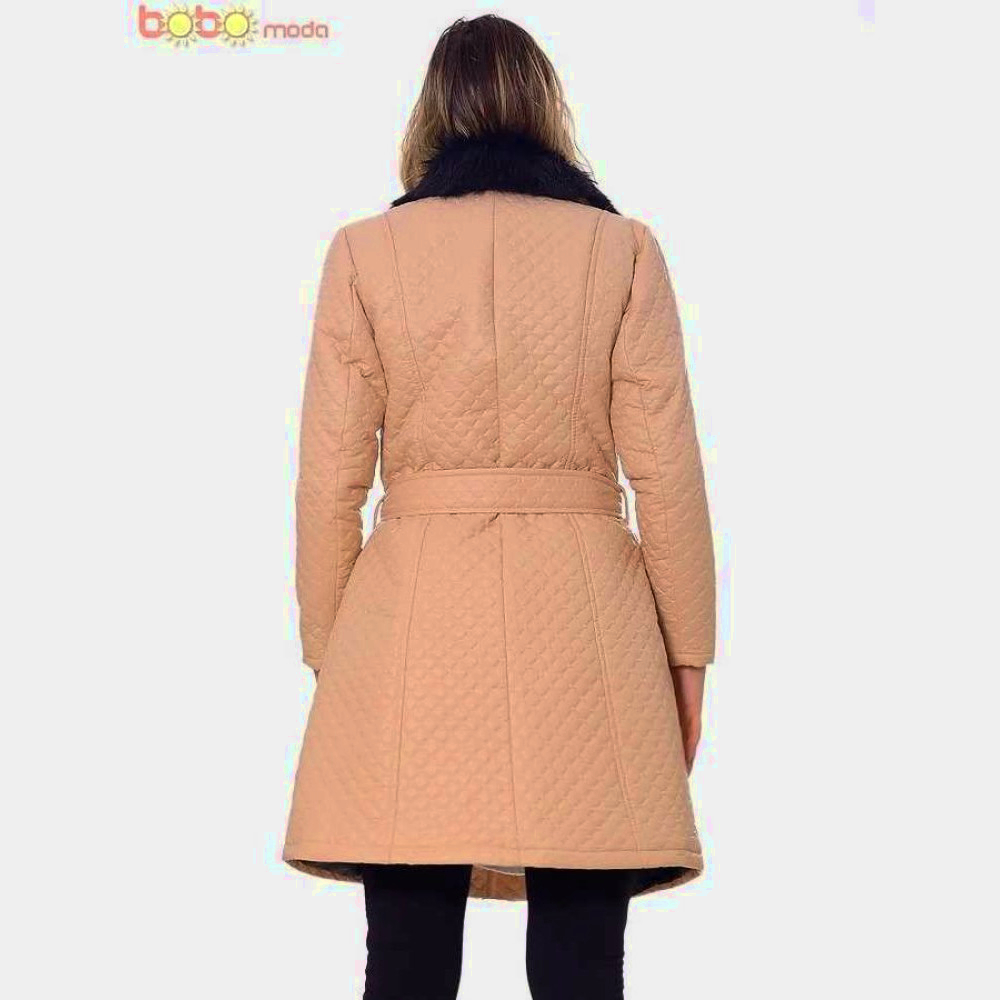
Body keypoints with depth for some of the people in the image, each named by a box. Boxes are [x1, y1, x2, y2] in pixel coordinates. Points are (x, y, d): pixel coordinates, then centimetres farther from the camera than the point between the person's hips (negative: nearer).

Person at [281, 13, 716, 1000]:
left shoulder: (365, 251, 3)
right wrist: (687, 652, 9)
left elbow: (330, 481, 1)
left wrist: (327, 653, 10)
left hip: (412, 620, 0)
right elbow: (667, 473, 1)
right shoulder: (621, 247, 3)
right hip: (582, 621, 0)